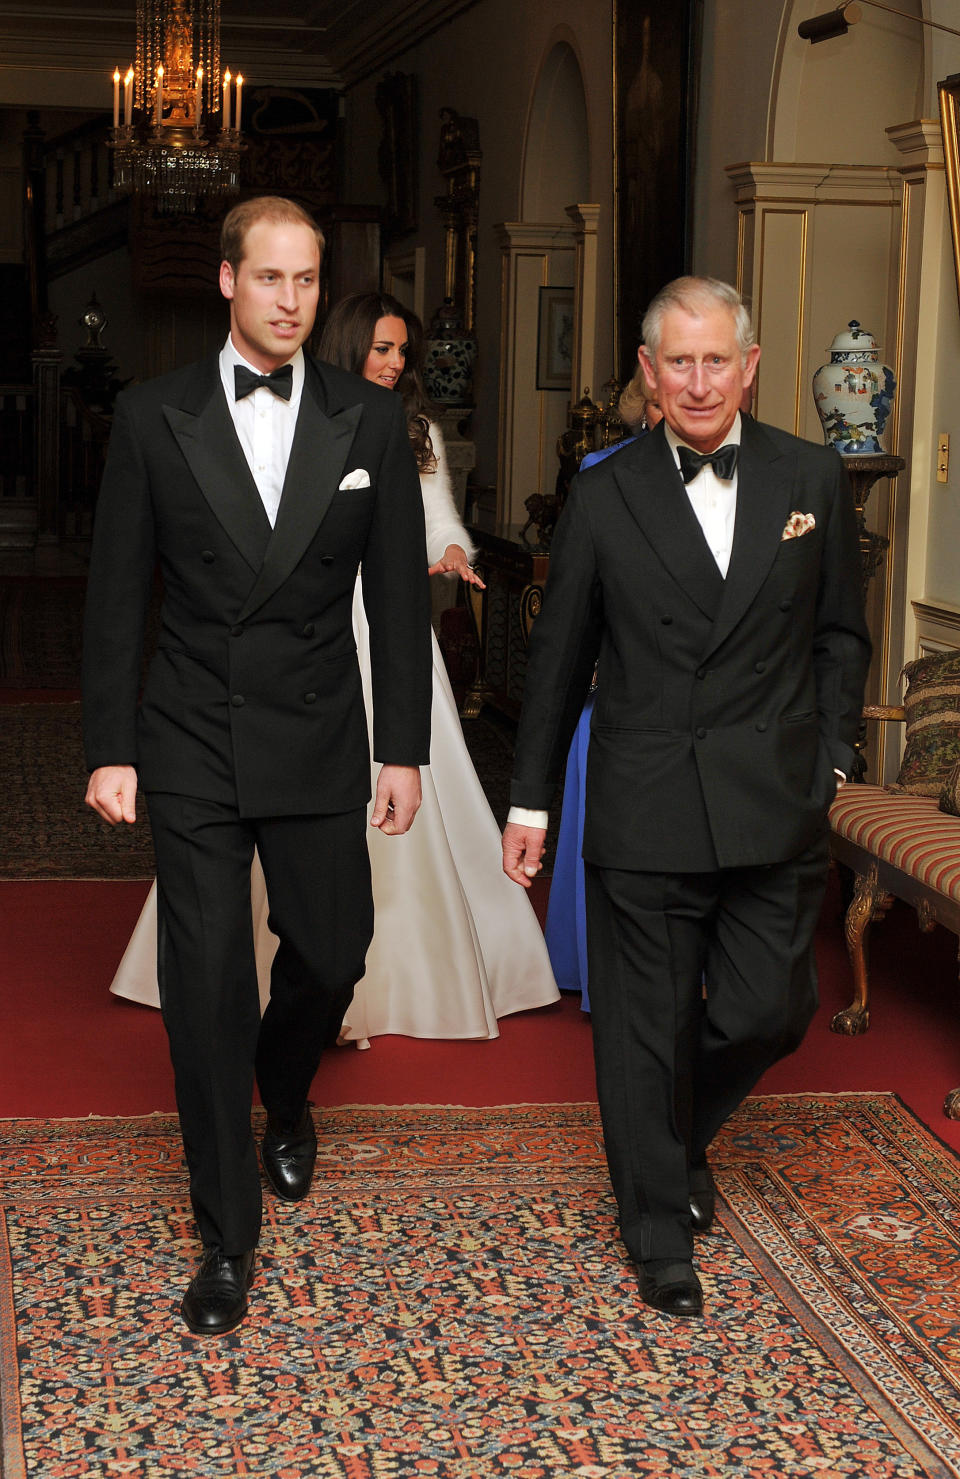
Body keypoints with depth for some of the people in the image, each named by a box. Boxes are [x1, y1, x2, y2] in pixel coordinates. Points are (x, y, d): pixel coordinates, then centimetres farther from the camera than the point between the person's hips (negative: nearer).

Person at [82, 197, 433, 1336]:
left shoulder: (370, 422, 1)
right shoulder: (154, 418, -3)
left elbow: (398, 597, 3)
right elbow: (116, 597, 0)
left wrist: (404, 750, 2)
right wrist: (110, 750, -2)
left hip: (318, 745, 2)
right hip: (191, 750, -1)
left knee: (331, 954, 10)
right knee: (207, 984, -1)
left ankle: (284, 1098, 46)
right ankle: (228, 1235, 12)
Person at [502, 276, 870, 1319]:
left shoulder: (812, 480, 3)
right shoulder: (604, 497, -1)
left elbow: (840, 635, 12)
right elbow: (558, 660, 5)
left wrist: (829, 757, 4)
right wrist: (529, 801, 7)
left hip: (778, 811, 2)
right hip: (644, 813, -1)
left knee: (771, 1011, 7)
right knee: (644, 1028, 6)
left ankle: (681, 1135, 38)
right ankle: (660, 1227, 26)